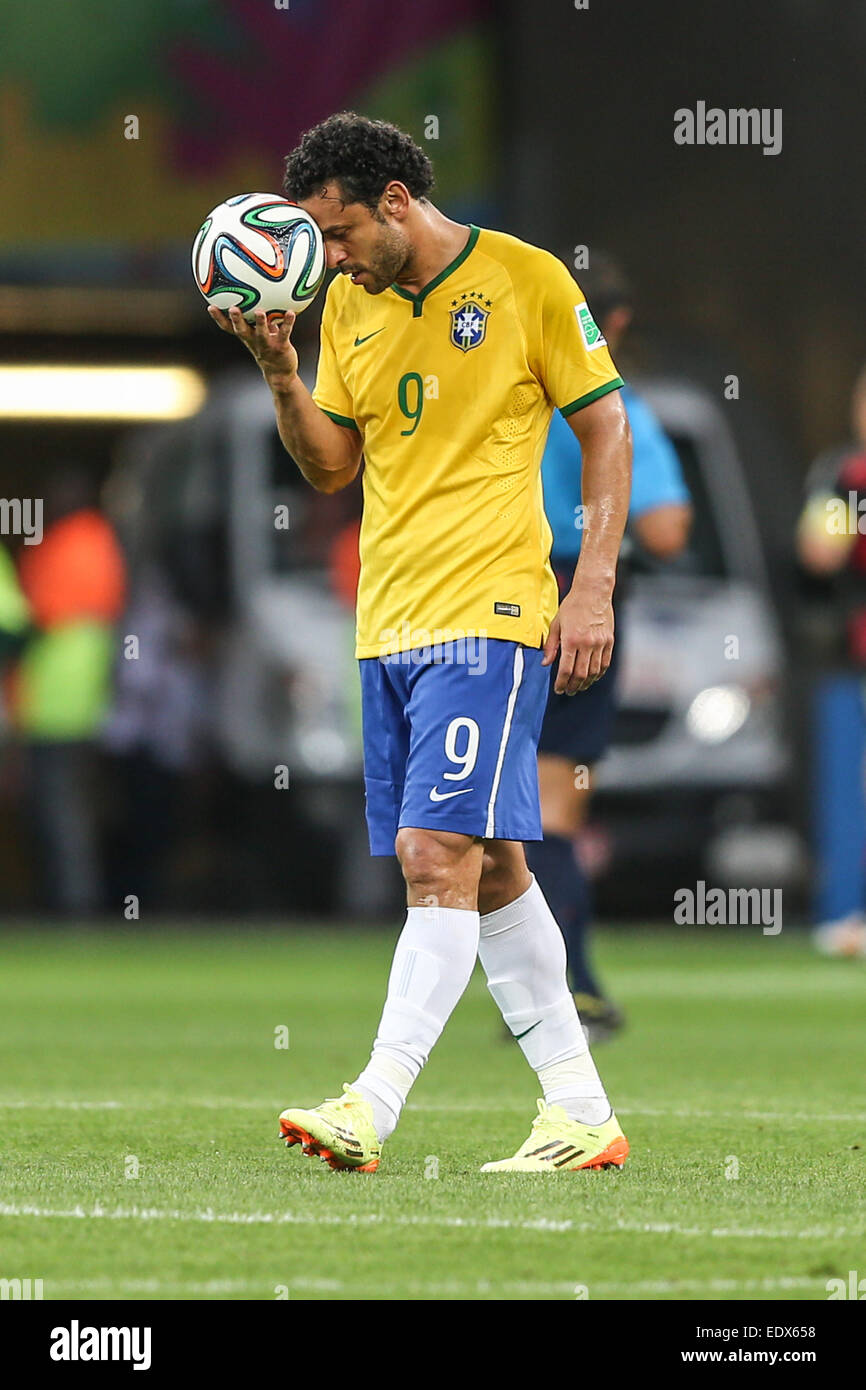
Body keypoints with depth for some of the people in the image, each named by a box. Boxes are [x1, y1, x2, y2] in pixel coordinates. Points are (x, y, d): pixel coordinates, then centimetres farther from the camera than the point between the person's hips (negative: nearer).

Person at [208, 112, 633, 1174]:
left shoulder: (526, 280, -5)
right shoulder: (349, 305, 12)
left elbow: (606, 427, 0)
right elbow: (332, 466, 16)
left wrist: (593, 586, -7)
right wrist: (279, 371, -2)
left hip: (489, 617, -7)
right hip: (388, 626, 7)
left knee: (439, 857, -15)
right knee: (487, 869, 9)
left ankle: (373, 1107, -21)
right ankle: (581, 1114, 16)